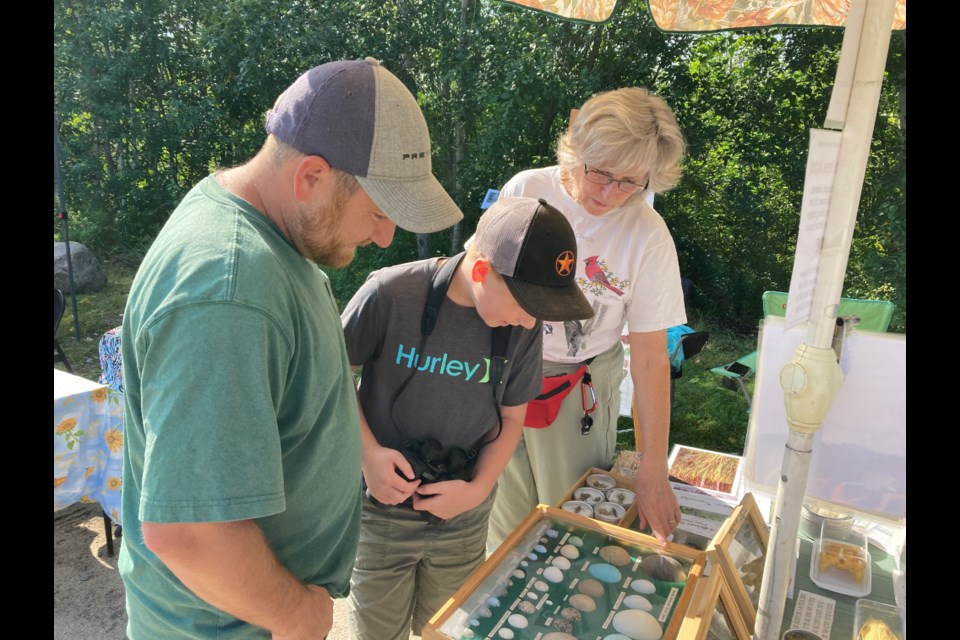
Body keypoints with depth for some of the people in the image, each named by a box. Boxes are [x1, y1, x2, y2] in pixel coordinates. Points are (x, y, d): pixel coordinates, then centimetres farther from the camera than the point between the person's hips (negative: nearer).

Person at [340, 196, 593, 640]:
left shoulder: (523, 327, -11)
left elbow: (511, 419, 2)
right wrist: (368, 453, -17)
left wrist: (478, 489, -11)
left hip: (464, 523, 3)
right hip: (382, 511, -2)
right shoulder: (391, 294, -23)